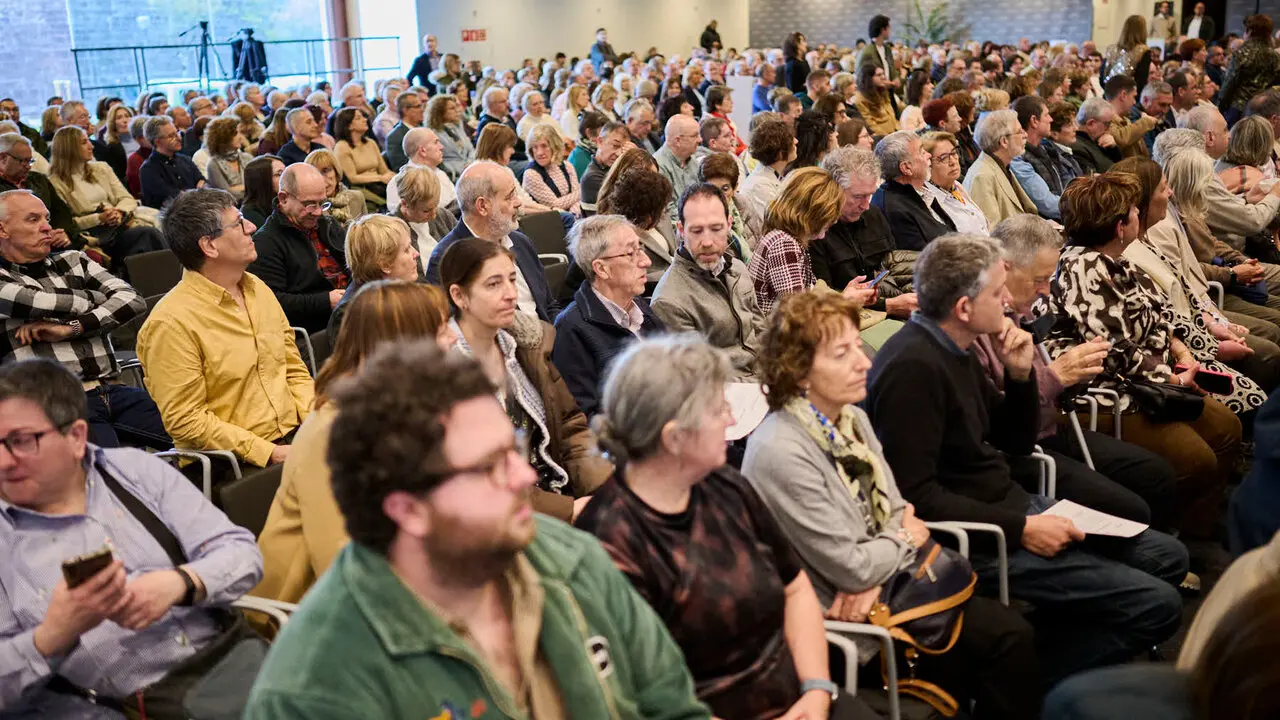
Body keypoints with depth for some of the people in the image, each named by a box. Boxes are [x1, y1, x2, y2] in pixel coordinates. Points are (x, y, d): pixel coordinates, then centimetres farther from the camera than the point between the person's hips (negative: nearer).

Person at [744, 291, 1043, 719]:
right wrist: (907, 541, -3)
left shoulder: (852, 418, 1)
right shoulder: (780, 453, -27)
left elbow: (897, 510, 5)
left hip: (884, 581, 8)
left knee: (1010, 633, -3)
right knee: (1003, 642, -8)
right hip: (844, 622, -7)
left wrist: (872, 577, -14)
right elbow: (850, 568, -23)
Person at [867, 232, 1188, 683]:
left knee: (1168, 556, 15)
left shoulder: (956, 351, 9)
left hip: (1012, 506, 10)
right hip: (978, 541, -10)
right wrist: (1020, 529, -22)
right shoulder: (912, 368, -23)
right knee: (1156, 604, -12)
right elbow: (916, 496, -26)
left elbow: (1017, 443, 17)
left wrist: (1020, 374, 0)